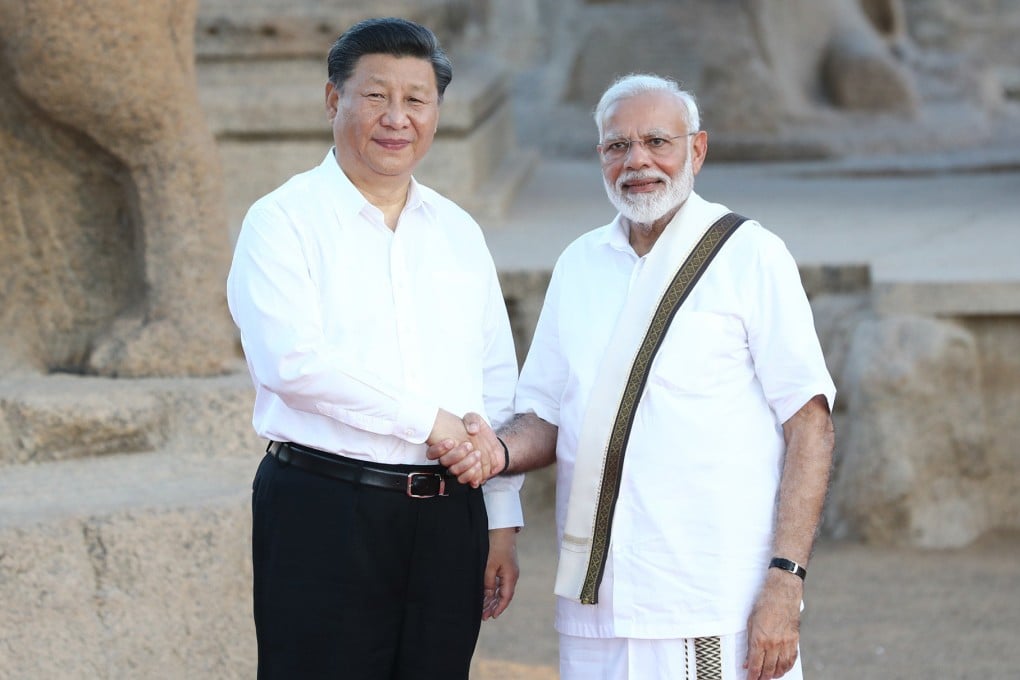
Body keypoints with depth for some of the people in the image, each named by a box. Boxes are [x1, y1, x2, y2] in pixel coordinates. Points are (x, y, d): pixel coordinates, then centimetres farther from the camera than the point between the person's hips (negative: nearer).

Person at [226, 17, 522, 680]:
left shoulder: (459, 233, 16)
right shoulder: (285, 221, -2)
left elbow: (497, 390, 17)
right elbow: (293, 362, -16)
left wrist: (503, 523, 12)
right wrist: (430, 420, -13)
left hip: (448, 518, 5)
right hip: (323, 516, -5)